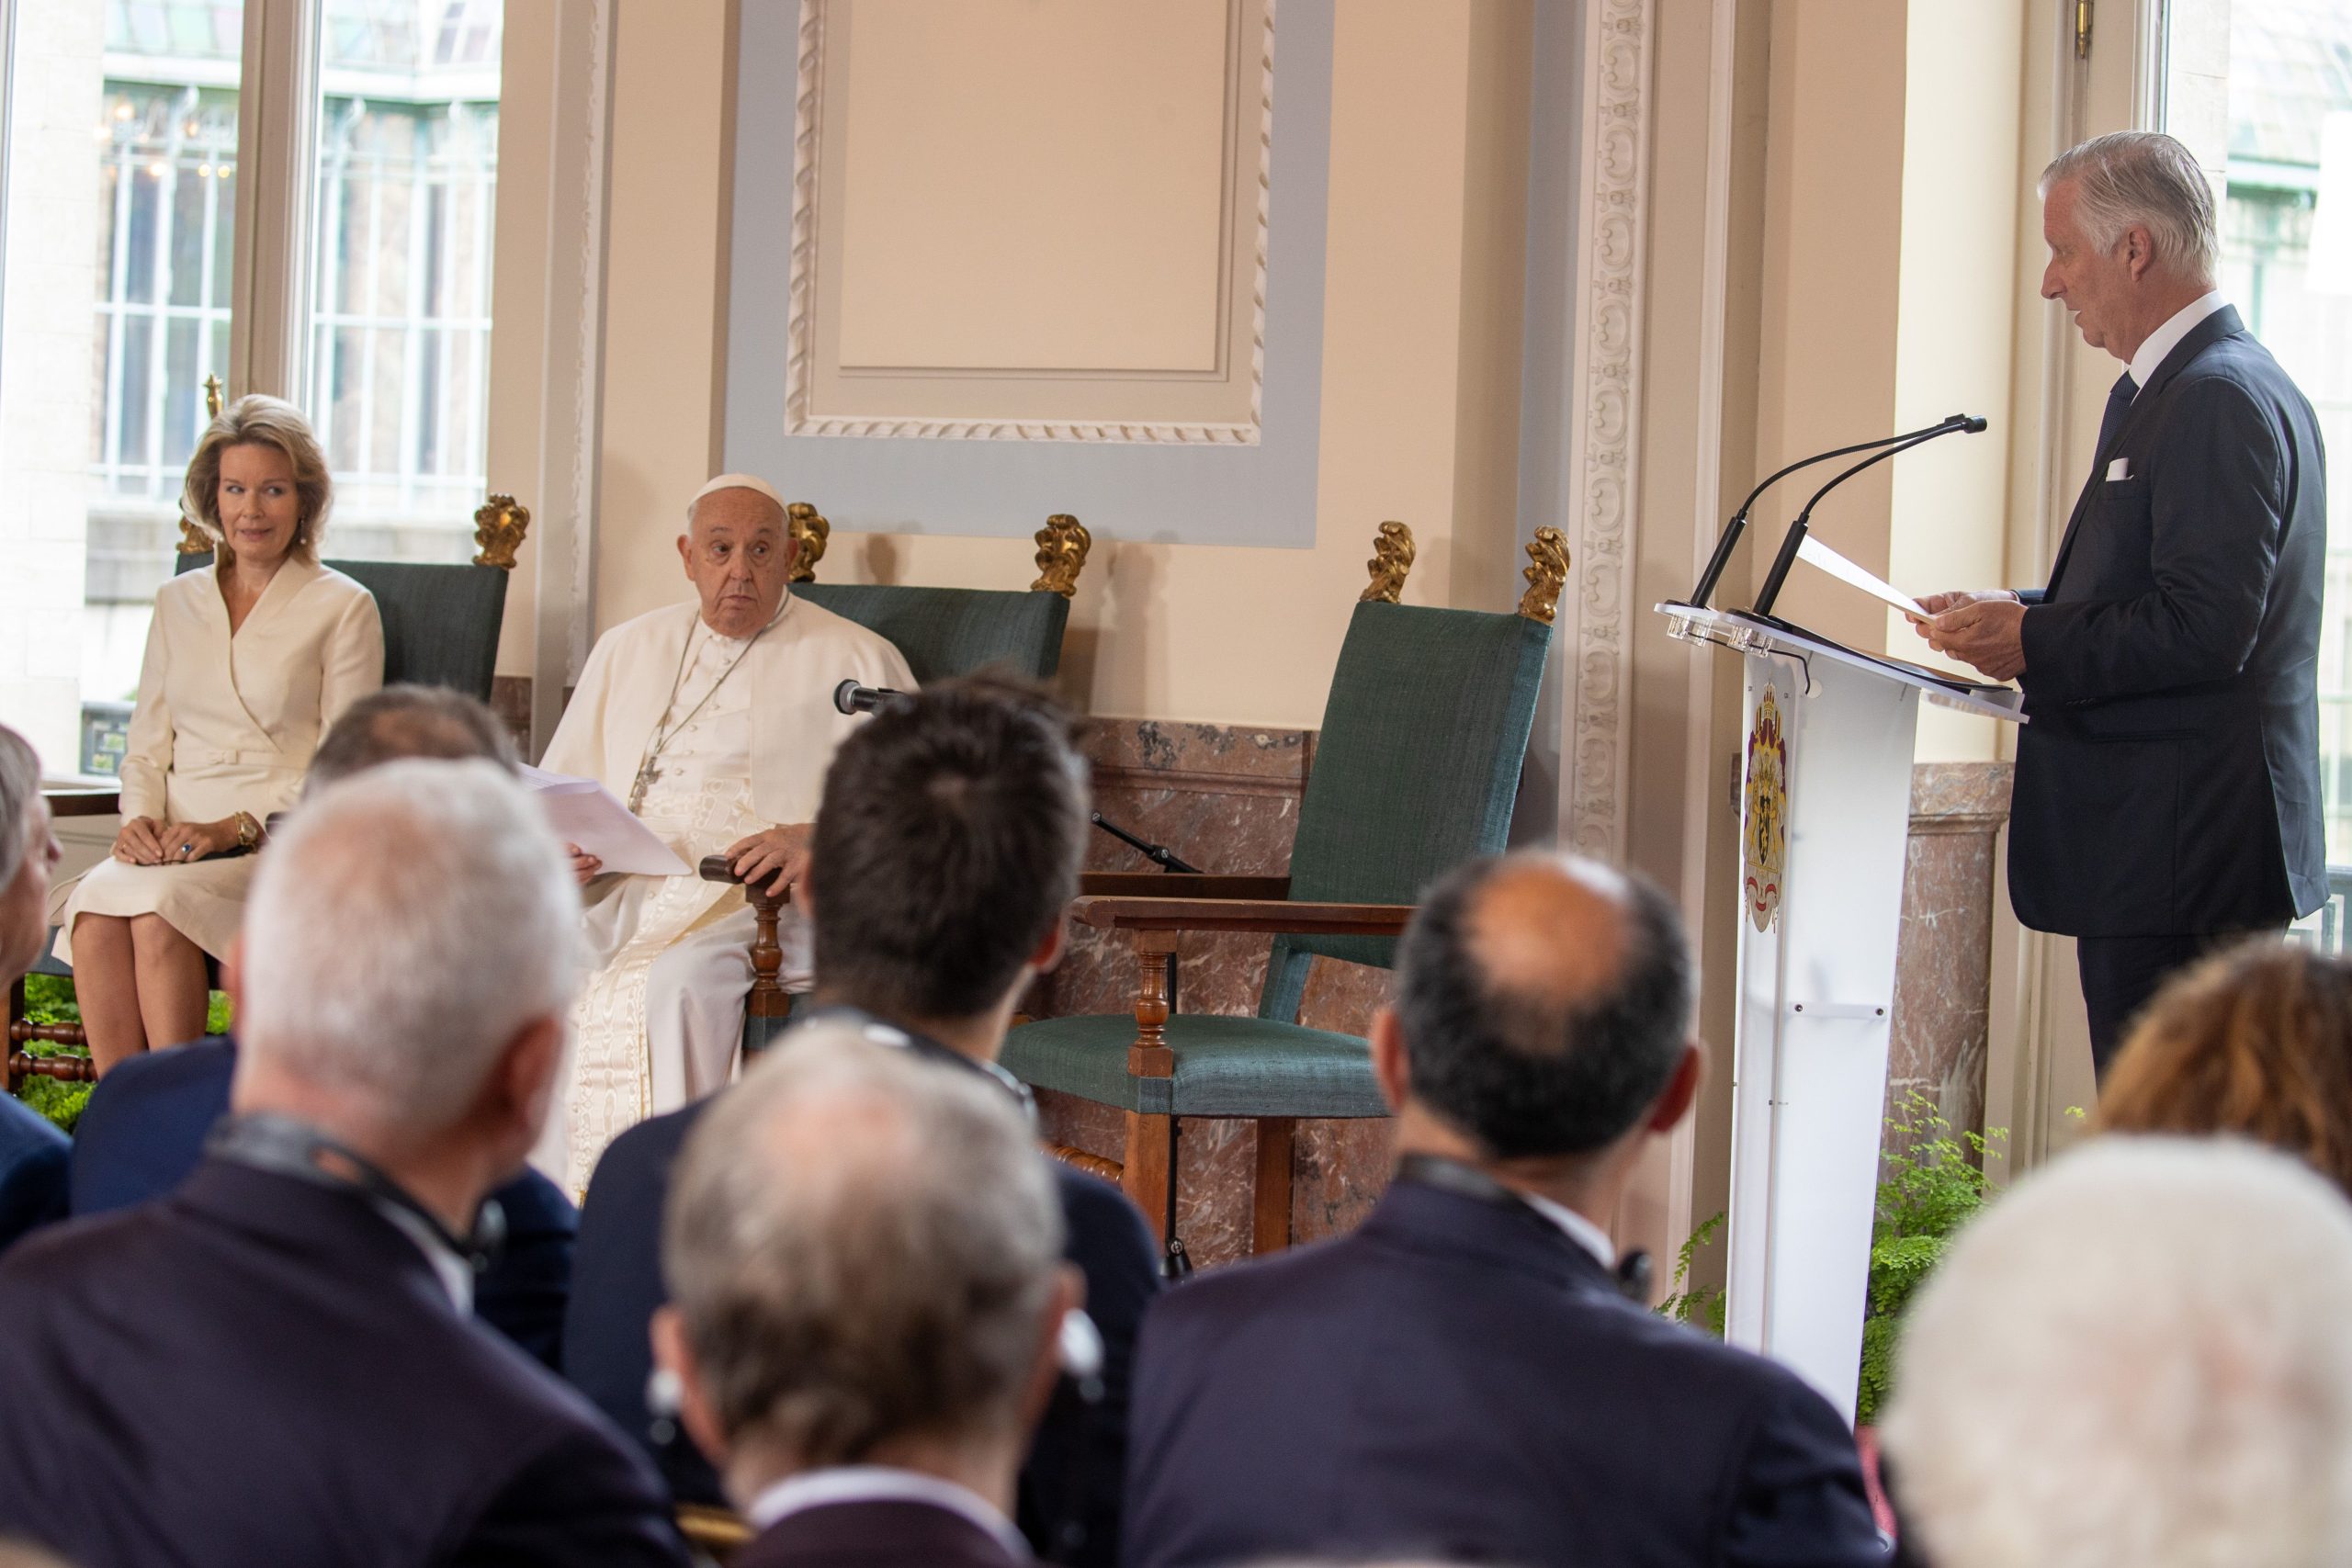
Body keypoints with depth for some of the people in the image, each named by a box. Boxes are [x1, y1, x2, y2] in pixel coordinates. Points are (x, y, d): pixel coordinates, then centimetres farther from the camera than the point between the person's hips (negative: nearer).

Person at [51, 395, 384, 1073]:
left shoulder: (342, 608, 3)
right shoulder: (178, 601, 19)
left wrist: (235, 828, -14)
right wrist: (142, 818, -2)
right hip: (177, 842, 4)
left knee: (158, 910, -34)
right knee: (93, 910, -30)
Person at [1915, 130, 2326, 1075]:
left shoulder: (2222, 399, -16)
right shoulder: (2157, 392, 19)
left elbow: (2205, 629, -23)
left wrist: (2032, 643, -14)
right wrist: (2023, 613, 9)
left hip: (2181, 859, -11)